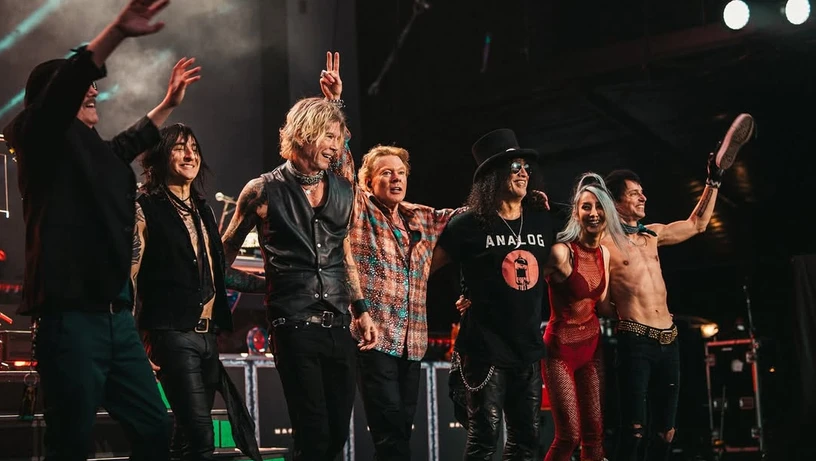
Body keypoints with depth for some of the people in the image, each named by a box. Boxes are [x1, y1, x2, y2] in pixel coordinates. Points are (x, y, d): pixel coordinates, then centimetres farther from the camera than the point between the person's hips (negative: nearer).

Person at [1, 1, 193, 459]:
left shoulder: (97, 150, 20)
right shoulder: (44, 140, -2)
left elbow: (132, 140, 44)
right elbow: (63, 87, -23)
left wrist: (169, 103, 51)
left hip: (117, 315, 9)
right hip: (72, 316, -9)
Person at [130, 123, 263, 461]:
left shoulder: (202, 210, 18)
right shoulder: (145, 209, -4)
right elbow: (130, 277, -9)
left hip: (207, 334, 7)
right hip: (173, 335, -7)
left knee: (188, 434, 9)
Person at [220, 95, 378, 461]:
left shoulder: (343, 193, 11)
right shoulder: (263, 191, -3)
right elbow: (226, 253, 7)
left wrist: (361, 310, 17)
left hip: (338, 325, 5)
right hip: (293, 325, -5)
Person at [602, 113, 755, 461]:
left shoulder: (652, 234, 18)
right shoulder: (604, 241, -3)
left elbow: (697, 224, 29)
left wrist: (715, 178, 29)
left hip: (668, 341, 7)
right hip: (636, 342, -7)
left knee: (665, 432, 7)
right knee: (634, 429, -11)